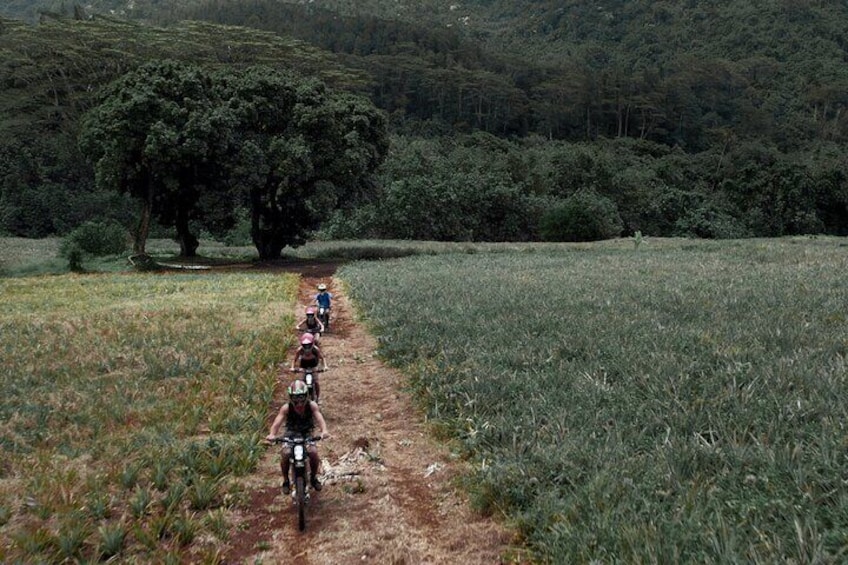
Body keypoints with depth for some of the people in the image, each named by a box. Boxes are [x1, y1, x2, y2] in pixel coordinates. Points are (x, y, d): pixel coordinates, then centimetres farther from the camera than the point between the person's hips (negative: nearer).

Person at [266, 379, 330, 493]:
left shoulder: (311, 406, -19)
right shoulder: (286, 408, -20)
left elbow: (320, 418, -32)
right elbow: (277, 422, -31)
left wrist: (324, 430, -54)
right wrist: (272, 434, -52)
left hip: (307, 433, 0)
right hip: (291, 433, 0)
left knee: (313, 452, -26)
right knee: (285, 453, -27)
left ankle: (313, 477, 3)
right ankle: (286, 480, -1)